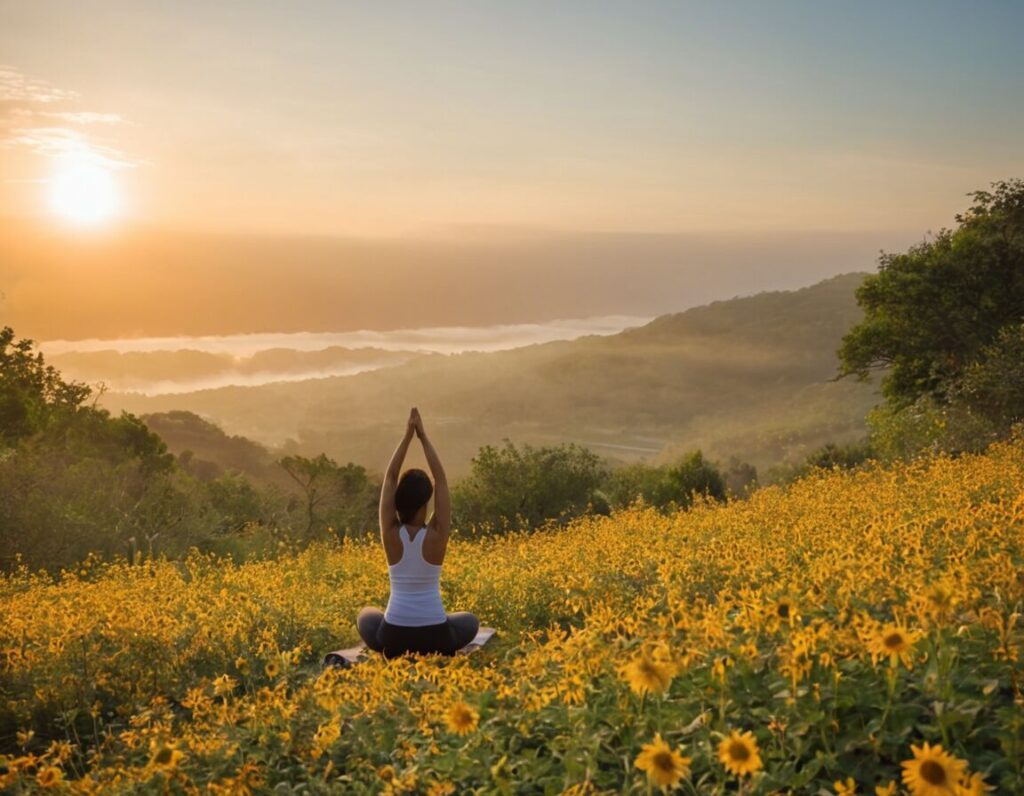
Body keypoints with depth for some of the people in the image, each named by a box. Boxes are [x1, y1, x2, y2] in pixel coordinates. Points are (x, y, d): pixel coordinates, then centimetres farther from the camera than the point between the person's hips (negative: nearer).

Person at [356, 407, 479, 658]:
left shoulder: (391, 534, -8)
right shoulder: (437, 535, -11)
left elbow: (389, 478, -2)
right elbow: (441, 479, -4)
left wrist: (407, 435, -3)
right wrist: (422, 436, -1)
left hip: (393, 638, 1)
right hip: (436, 637, 0)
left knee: (366, 615, 35)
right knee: (470, 621, 32)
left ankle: (396, 652, 15)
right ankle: (433, 653, 13)